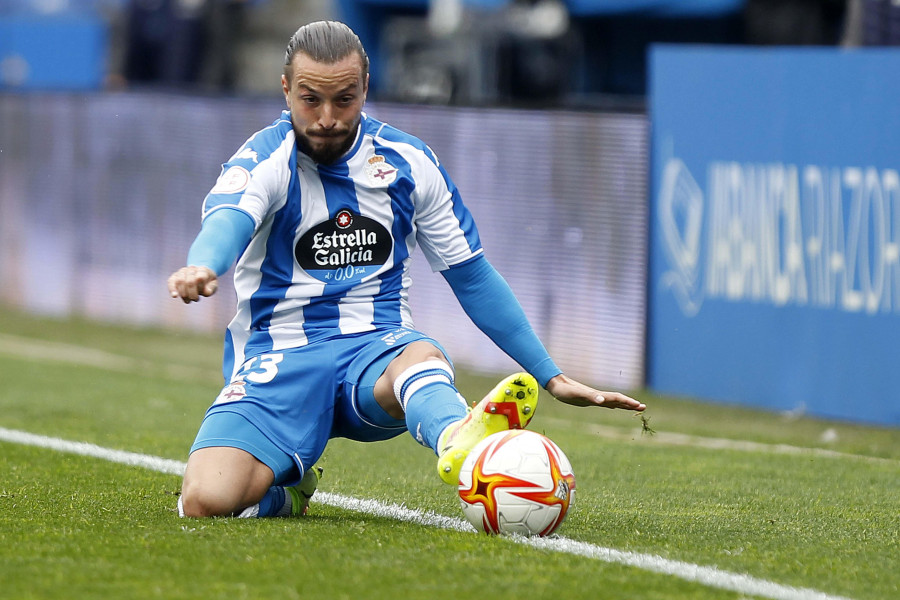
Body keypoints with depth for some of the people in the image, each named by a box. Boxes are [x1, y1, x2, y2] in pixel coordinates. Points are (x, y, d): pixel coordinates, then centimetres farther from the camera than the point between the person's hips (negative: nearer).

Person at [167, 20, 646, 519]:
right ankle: (287, 493, 7)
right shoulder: (265, 160, -4)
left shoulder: (407, 162, 8)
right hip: (279, 356, -1)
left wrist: (553, 377, 11)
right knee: (206, 500, -27)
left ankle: (458, 444, -71)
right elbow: (227, 219, -28)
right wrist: (202, 268, -54)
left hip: (377, 349, 2)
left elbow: (473, 277, 15)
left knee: (421, 359, -37)